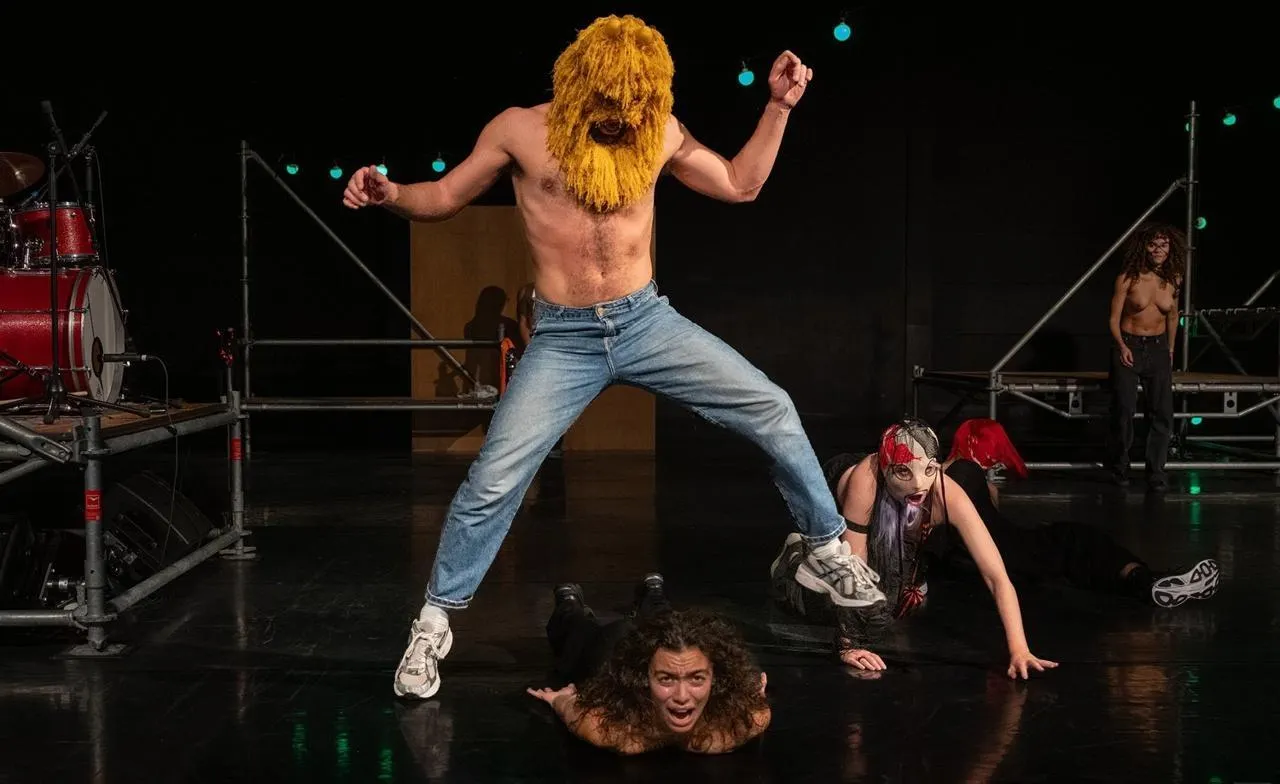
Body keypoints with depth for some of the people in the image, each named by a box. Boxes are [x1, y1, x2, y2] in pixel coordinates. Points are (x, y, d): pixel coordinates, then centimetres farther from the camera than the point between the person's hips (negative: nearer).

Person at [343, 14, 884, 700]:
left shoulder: (659, 131, 2)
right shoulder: (520, 130, -4)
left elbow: (740, 185, 13)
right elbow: (446, 197, 5)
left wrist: (778, 107, 4)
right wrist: (390, 194, -15)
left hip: (647, 322, 3)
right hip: (563, 339, -2)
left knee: (773, 411, -4)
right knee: (494, 479, -11)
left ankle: (826, 551, 17)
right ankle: (435, 623, 10)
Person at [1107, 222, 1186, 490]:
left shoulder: (1173, 280, 1)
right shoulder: (1127, 279, -10)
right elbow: (1114, 318, -6)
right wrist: (1121, 346, -20)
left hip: (1158, 349, 3)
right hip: (1128, 347, -3)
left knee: (1163, 414, -3)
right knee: (1124, 411, -5)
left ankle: (1156, 471, 6)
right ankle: (1119, 468, 12)